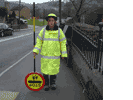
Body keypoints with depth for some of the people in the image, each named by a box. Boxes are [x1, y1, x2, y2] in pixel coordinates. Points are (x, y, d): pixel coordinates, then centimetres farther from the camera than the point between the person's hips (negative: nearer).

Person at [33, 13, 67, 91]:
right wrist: (35, 51, -6)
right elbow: (39, 41, 5)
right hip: (45, 55, 1)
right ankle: (46, 84, 23)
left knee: (54, 70, 7)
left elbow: (63, 43, 3)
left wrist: (63, 54, 2)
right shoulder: (43, 31, 0)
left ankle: (53, 83, 28)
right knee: (45, 70, 5)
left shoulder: (59, 31, -2)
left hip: (55, 55, 0)